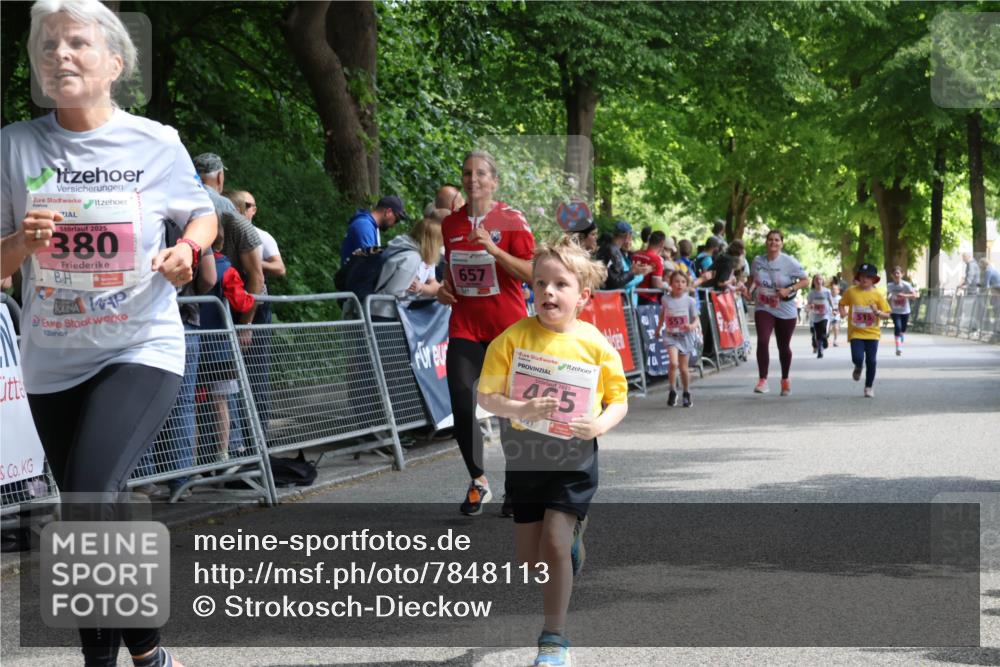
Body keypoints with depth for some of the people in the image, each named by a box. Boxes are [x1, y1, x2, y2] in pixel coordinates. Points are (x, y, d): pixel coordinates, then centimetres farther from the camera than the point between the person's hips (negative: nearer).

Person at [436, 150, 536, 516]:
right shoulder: (451, 224, 8)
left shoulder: (511, 220, -6)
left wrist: (494, 249, -23)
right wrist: (445, 288, 4)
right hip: (464, 327, 3)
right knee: (461, 403, -7)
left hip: (507, 328, -3)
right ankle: (478, 482, 9)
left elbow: (532, 273, -12)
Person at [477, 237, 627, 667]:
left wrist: (600, 425, -19)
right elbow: (486, 395, -8)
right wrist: (520, 410, -26)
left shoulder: (595, 345, -8)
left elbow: (618, 400, 1)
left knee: (554, 544, -11)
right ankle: (573, 534, 45)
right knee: (529, 558, 10)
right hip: (525, 458, 2)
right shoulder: (513, 338, -9)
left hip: (574, 458, -2)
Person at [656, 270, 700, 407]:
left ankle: (686, 394, 27)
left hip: (685, 336, 0)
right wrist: (659, 327, 22)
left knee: (683, 367, 7)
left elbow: (696, 320, -3)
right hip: (670, 335, 0)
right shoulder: (665, 299, -2)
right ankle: (672, 391, -3)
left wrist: (692, 326, -24)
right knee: (673, 363, -20)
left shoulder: (690, 301, -7)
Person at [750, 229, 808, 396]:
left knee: (783, 347, 11)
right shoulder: (758, 260, 0)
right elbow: (752, 278, 19)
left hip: (786, 311, -1)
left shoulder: (789, 262, -11)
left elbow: (805, 280, -8)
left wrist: (789, 290, -20)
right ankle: (762, 380, -17)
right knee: (762, 341, -21)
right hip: (764, 309, 1)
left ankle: (785, 379, 34)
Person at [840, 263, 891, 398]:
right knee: (857, 358, -17)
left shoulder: (877, 294, -2)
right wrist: (842, 311, -7)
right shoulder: (851, 291, -2)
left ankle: (869, 387, 20)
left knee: (871, 361, 0)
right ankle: (858, 368, 22)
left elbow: (887, 315, 1)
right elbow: (842, 303, 14)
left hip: (872, 333, 1)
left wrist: (878, 312, -19)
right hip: (856, 332, -1)